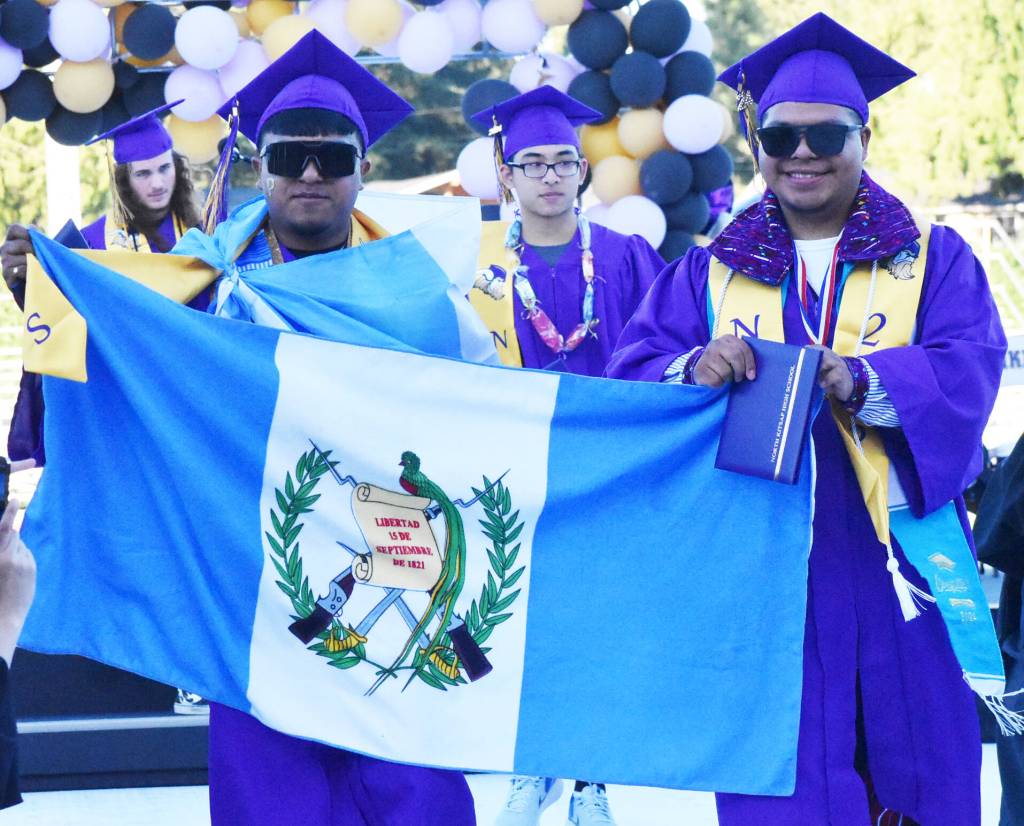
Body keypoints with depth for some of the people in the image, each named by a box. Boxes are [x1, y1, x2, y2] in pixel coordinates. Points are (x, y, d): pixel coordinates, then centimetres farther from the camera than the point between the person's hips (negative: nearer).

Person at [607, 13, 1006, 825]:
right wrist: (693, 371, -21)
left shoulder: (933, 258, 8)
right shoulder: (710, 269, 12)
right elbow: (633, 371, 1)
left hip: (895, 560, 0)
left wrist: (862, 381, -26)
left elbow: (968, 370, -8)